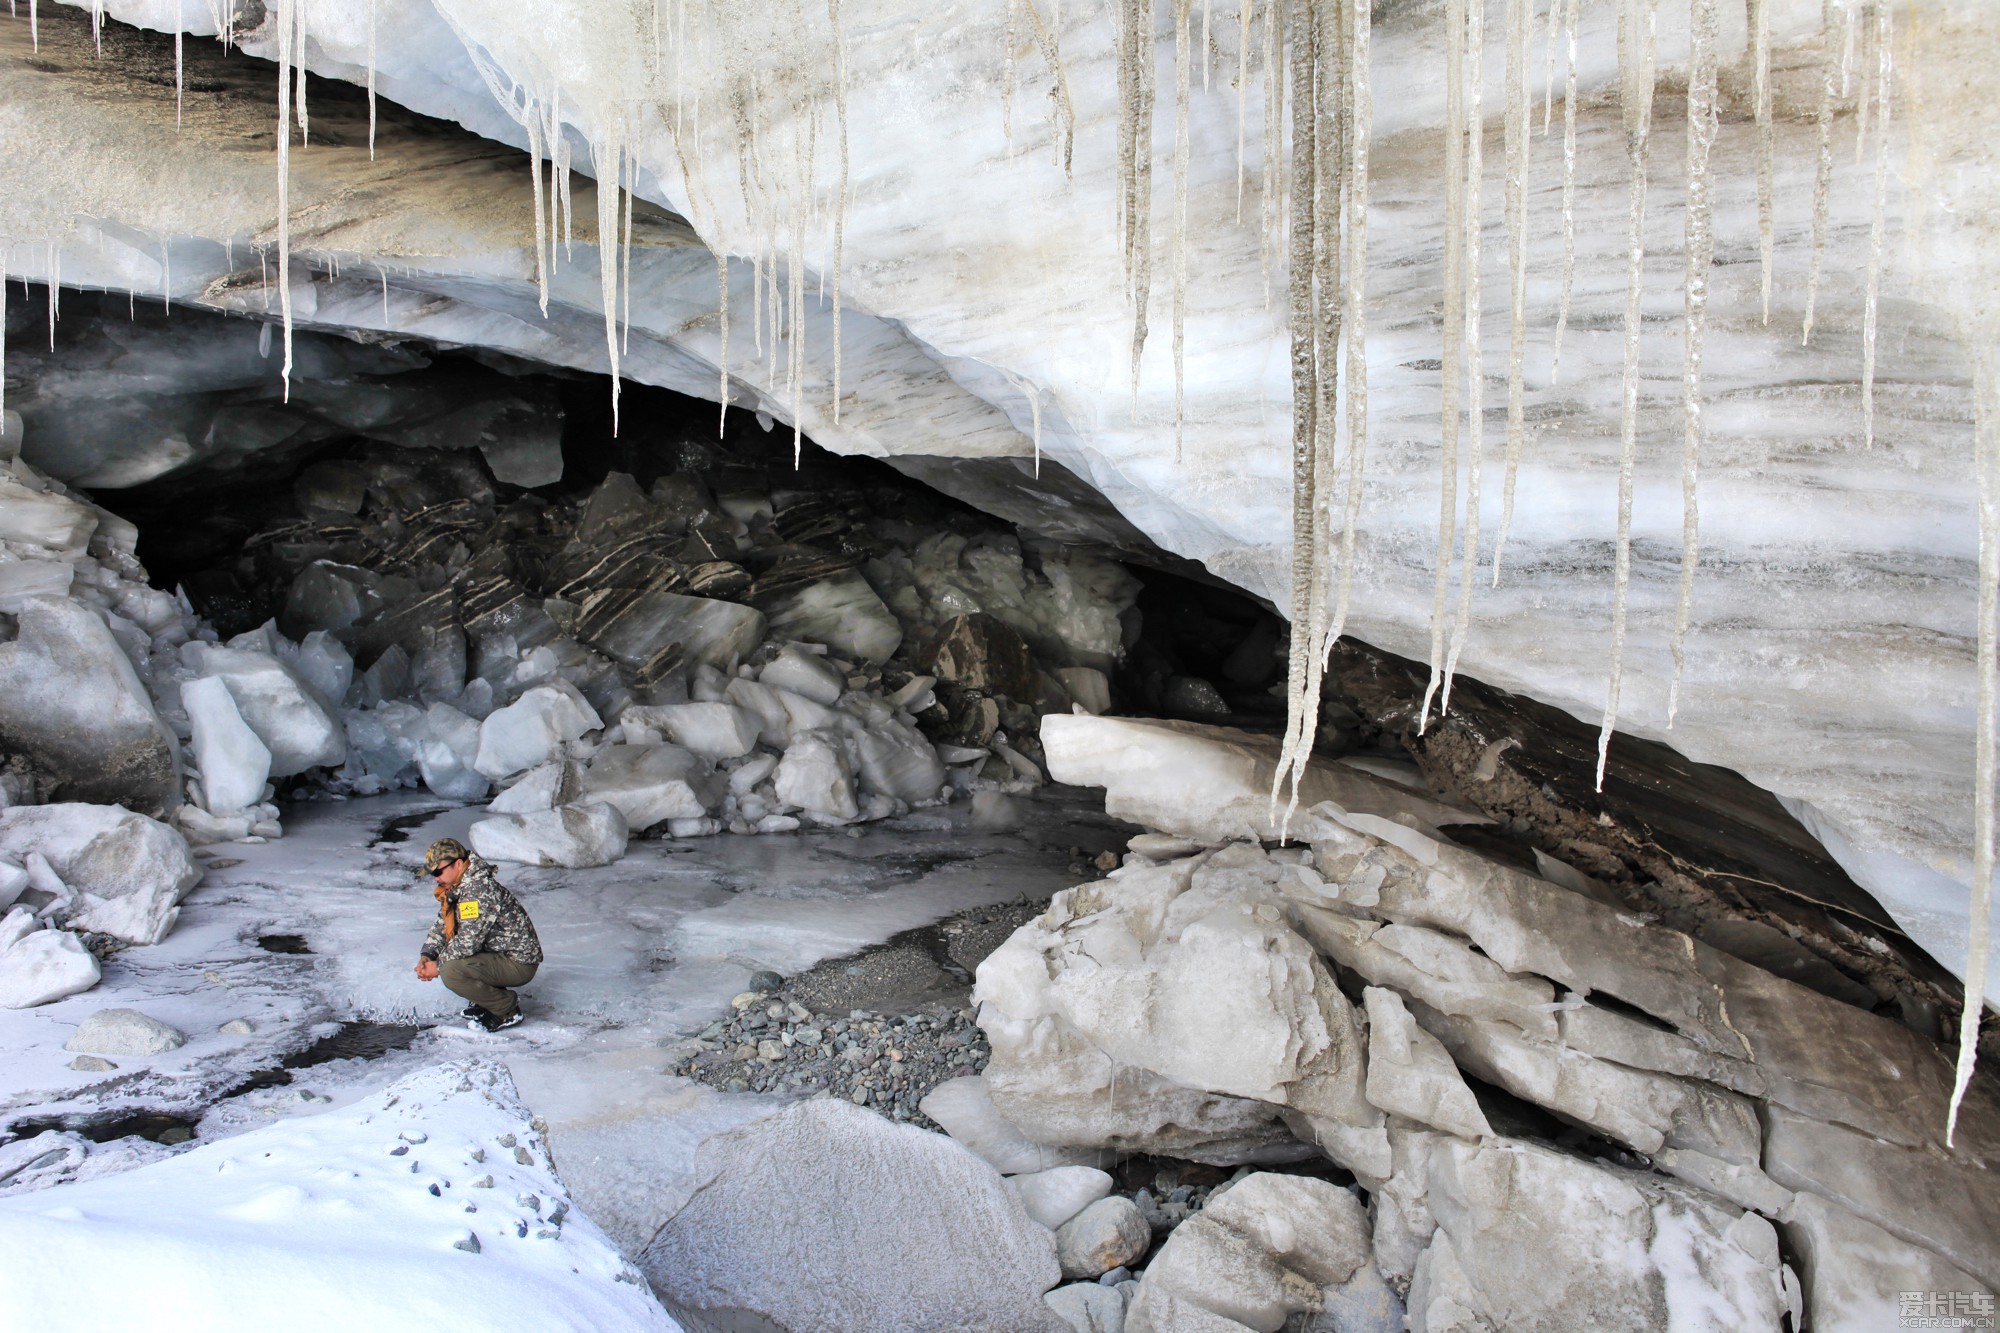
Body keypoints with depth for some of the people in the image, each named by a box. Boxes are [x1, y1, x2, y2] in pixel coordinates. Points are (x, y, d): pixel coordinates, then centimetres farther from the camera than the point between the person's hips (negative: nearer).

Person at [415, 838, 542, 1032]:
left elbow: (467, 942, -27)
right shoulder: (456, 887, 7)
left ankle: (507, 1008, -7)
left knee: (451, 972, -26)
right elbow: (442, 923, 13)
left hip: (519, 964, -10)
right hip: (497, 952, 10)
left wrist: (438, 966, -13)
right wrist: (427, 956, -4)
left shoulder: (479, 889, -25)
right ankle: (490, 998, 15)